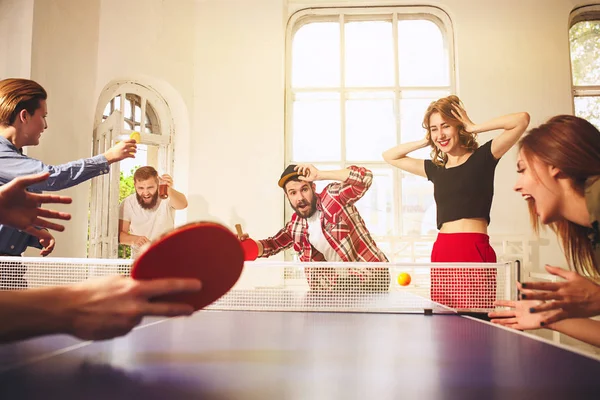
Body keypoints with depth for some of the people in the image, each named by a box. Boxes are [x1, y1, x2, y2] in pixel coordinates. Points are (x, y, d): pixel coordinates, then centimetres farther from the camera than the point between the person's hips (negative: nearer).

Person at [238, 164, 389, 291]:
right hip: (340, 283, 7)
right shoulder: (296, 225, 3)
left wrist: (320, 175, -32)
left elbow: (365, 177, -32)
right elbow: (272, 244, 17)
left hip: (370, 275, -6)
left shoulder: (334, 196, -16)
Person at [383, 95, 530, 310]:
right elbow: (389, 156, 26)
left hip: (475, 251, -4)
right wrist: (425, 141, 17)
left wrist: (473, 127, 0)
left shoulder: (482, 157, 4)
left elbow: (522, 119, -8)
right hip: (441, 252, 5)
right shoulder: (435, 168, 17)